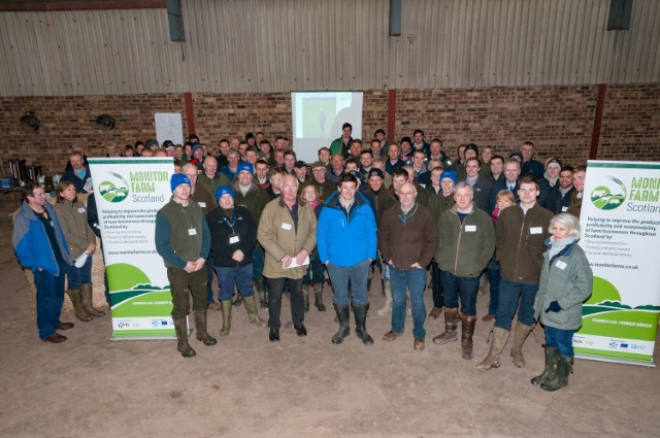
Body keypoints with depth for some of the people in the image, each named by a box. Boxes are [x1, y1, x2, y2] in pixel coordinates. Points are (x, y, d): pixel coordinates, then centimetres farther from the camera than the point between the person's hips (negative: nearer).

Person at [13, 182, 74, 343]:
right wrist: (35, 264, -13)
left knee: (58, 295, 19)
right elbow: (20, 245, -16)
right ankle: (46, 332, 16)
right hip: (44, 265, -7)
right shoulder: (23, 217, -17)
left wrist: (65, 254, 11)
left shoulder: (49, 208, 4)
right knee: (46, 298, 3)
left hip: (59, 261, 7)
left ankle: (54, 321, 37)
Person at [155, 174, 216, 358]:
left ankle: (202, 332, 39)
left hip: (199, 265, 5)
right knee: (181, 306, 7)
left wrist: (202, 257, -11)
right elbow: (162, 245, -15)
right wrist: (183, 264, -17)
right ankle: (182, 342, 24)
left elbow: (206, 234, 4)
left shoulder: (196, 209, 4)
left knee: (201, 301, 19)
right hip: (178, 268, -5)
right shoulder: (164, 213, -12)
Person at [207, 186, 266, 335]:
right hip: (223, 263, -1)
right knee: (226, 293, 12)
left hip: (245, 260, 2)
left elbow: (253, 234, -4)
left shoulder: (244, 212, 1)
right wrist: (231, 254, -19)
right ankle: (226, 323, 26)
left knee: (247, 289, 17)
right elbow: (212, 241, -11)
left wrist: (243, 251, -18)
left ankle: (254, 316, 34)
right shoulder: (212, 217, -4)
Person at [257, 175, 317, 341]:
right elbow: (263, 235, -15)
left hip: (299, 262, 3)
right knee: (275, 295, 12)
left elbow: (314, 231, 3)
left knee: (297, 293, 22)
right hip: (276, 263, -3)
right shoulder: (271, 207, -13)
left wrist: (306, 250, -13)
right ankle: (274, 326, 34)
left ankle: (298, 322, 44)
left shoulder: (305, 207, -2)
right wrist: (281, 255, -20)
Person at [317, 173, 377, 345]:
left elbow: (371, 233, -1)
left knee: (360, 297, 14)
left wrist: (371, 255, -5)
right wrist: (325, 258, -6)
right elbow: (321, 235, -3)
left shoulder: (365, 208, -5)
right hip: (336, 262, 0)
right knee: (340, 298, 17)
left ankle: (361, 328, 34)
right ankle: (343, 327, 37)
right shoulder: (328, 209, -7)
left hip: (361, 262, 0)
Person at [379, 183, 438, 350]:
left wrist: (422, 262, -9)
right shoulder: (390, 214, 0)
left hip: (416, 268, -3)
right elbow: (383, 237, 9)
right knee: (398, 300, 18)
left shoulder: (425, 214, -8)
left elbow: (432, 240, -6)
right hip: (395, 267, 3)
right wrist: (387, 257, 2)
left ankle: (419, 335, 26)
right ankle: (397, 329, 38)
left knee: (417, 302, 7)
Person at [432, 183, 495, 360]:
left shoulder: (483, 218, -7)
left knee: (468, 306, 9)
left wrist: (478, 265, -8)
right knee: (449, 301, 19)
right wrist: (440, 258, 1)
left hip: (470, 272, -3)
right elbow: (438, 239, 9)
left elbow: (489, 245, -4)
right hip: (447, 269, 3)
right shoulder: (446, 216, 0)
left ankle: (467, 340, 26)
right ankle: (450, 331, 39)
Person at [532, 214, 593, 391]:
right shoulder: (551, 249, 3)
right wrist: (539, 302, 14)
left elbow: (584, 287, -18)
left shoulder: (576, 255, -19)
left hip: (564, 313, -6)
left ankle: (562, 378, 31)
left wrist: (561, 303, -19)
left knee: (563, 345, 11)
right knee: (550, 342, 21)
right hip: (548, 310, 7)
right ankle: (549, 372, 39)